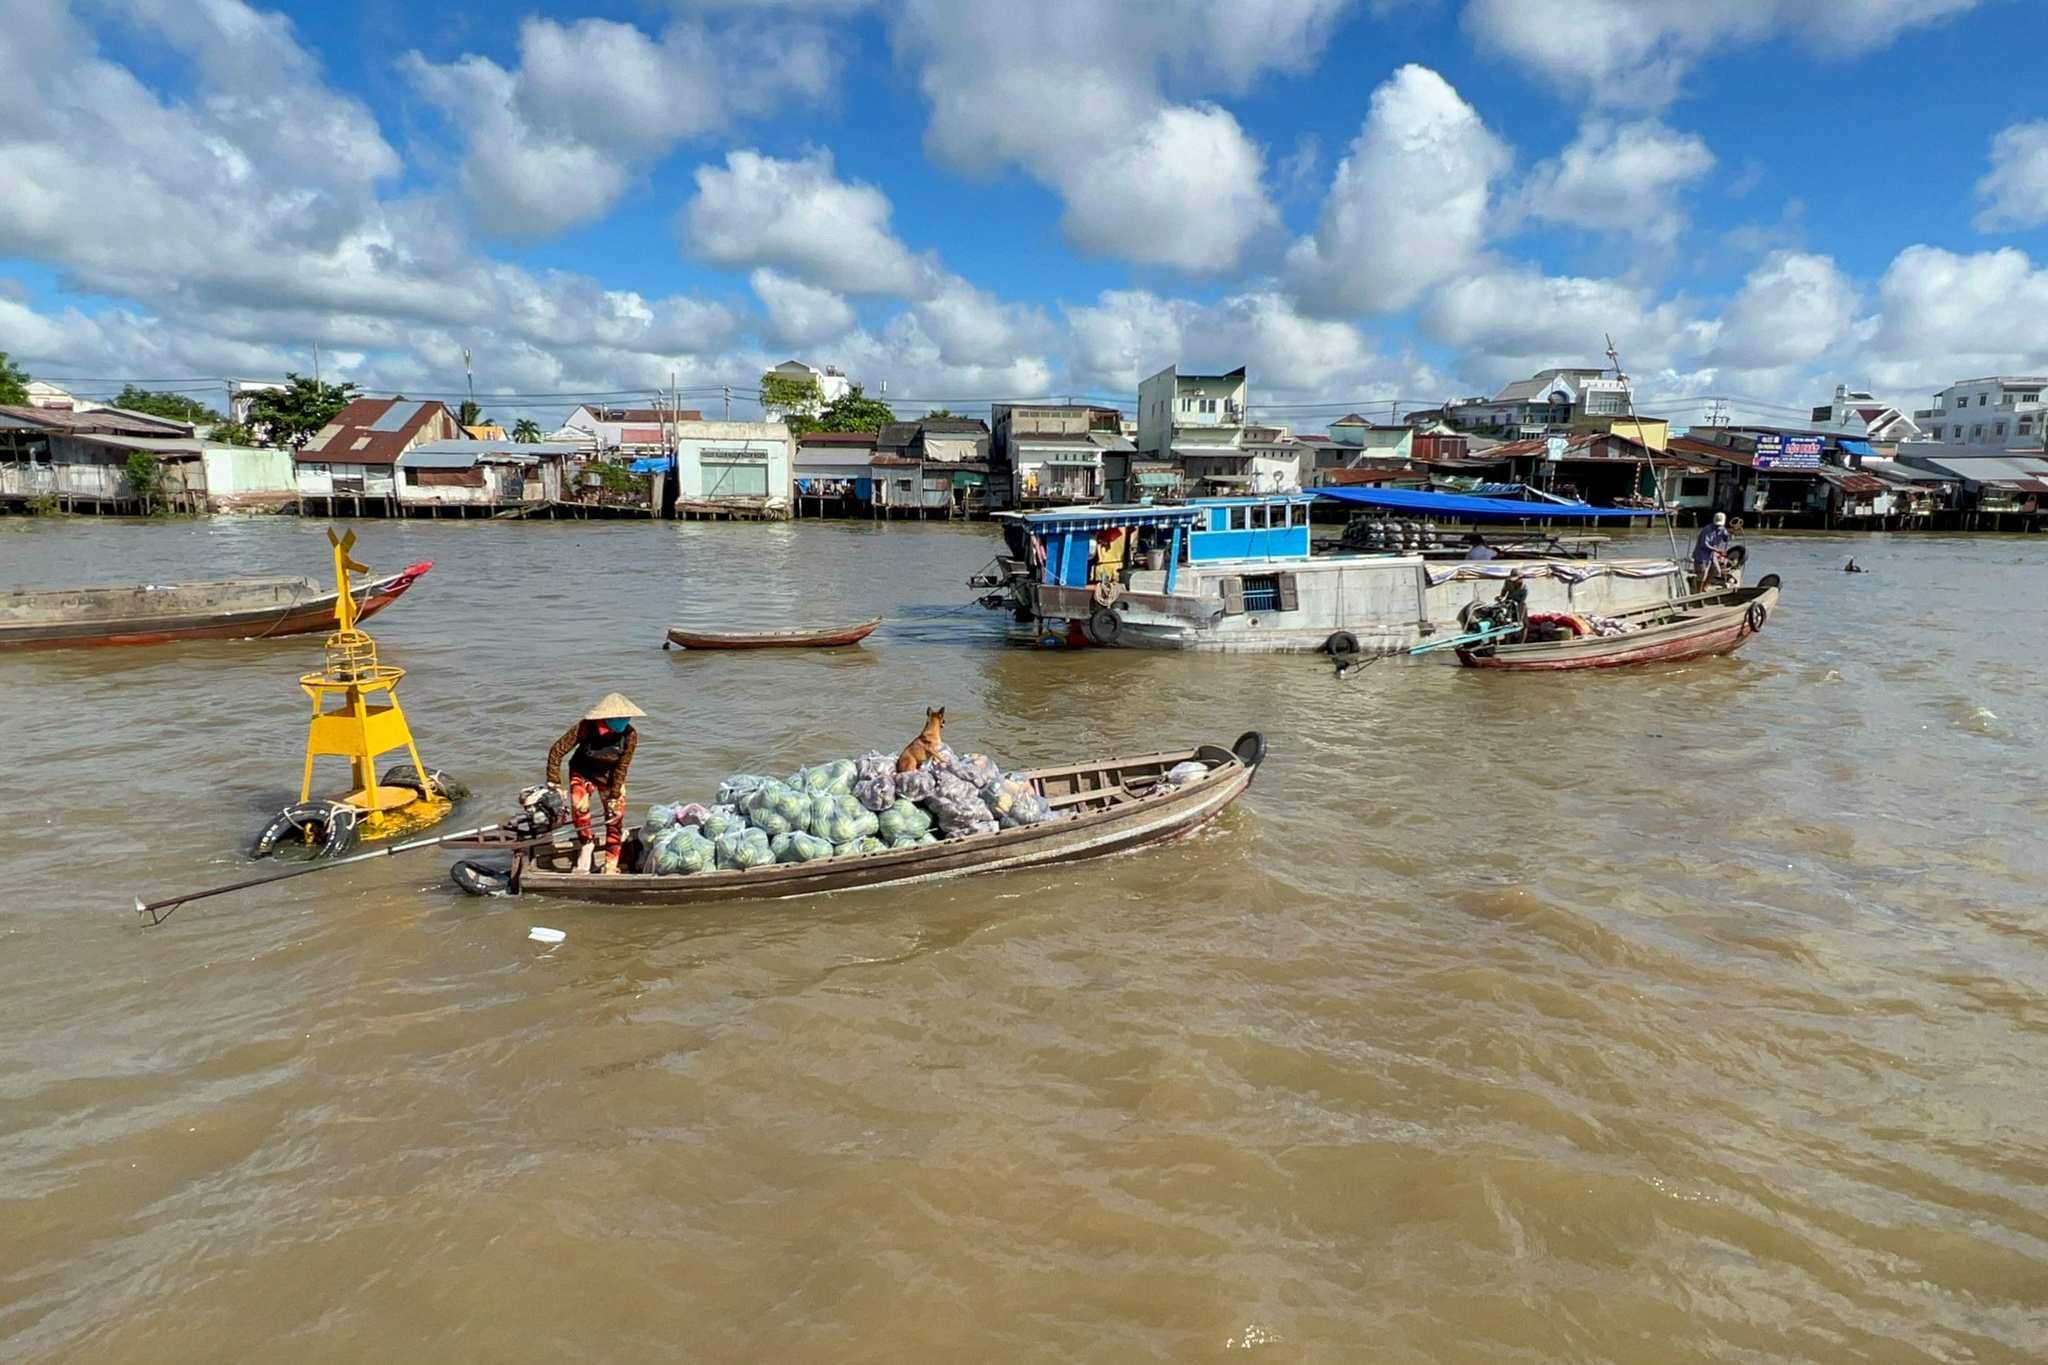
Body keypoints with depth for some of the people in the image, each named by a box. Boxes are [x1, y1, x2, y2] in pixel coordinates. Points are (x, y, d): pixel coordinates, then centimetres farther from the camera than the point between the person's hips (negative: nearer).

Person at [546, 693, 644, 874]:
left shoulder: (629, 736, -26)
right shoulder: (586, 727, -31)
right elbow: (557, 751, -23)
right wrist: (553, 783, -23)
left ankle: (610, 865, 11)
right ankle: (587, 842, -1)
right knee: (579, 806, -27)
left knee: (616, 816, -3)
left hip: (610, 776, 2)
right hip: (583, 772, -2)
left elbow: (621, 769, -17)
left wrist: (614, 798, -15)